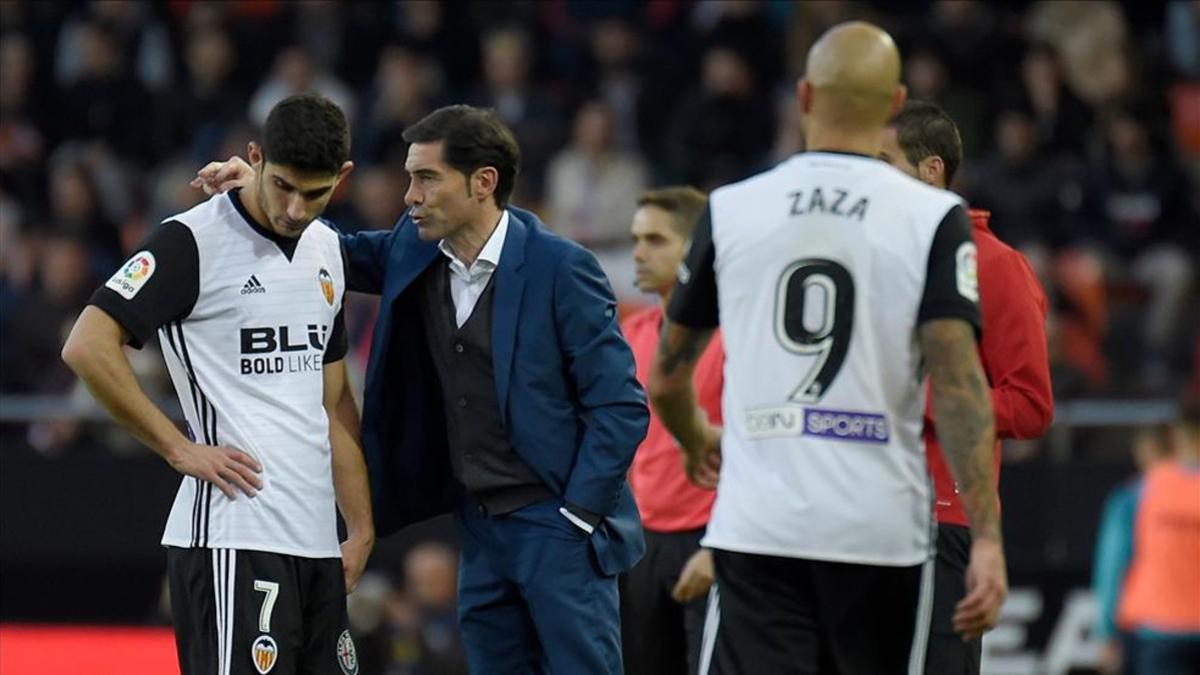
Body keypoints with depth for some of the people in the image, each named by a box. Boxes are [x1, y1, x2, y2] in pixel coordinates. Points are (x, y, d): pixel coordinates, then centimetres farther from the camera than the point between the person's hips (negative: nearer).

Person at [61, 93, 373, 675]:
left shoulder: (326, 248, 16)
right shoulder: (193, 242, -8)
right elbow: (87, 347, -15)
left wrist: (361, 527, 16)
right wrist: (180, 449, -13)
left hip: (316, 541, 8)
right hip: (231, 536, -8)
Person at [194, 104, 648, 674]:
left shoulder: (559, 268, -14)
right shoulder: (414, 252, 4)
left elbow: (621, 406, -13)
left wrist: (576, 515, -14)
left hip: (555, 523, -7)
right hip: (481, 527, 7)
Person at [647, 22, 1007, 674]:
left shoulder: (730, 209, 5)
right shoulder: (934, 218, -2)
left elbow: (666, 379, 14)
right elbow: (958, 385, -11)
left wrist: (697, 440, 37)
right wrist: (986, 537, -11)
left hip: (758, 527, 1)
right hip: (881, 530, -1)